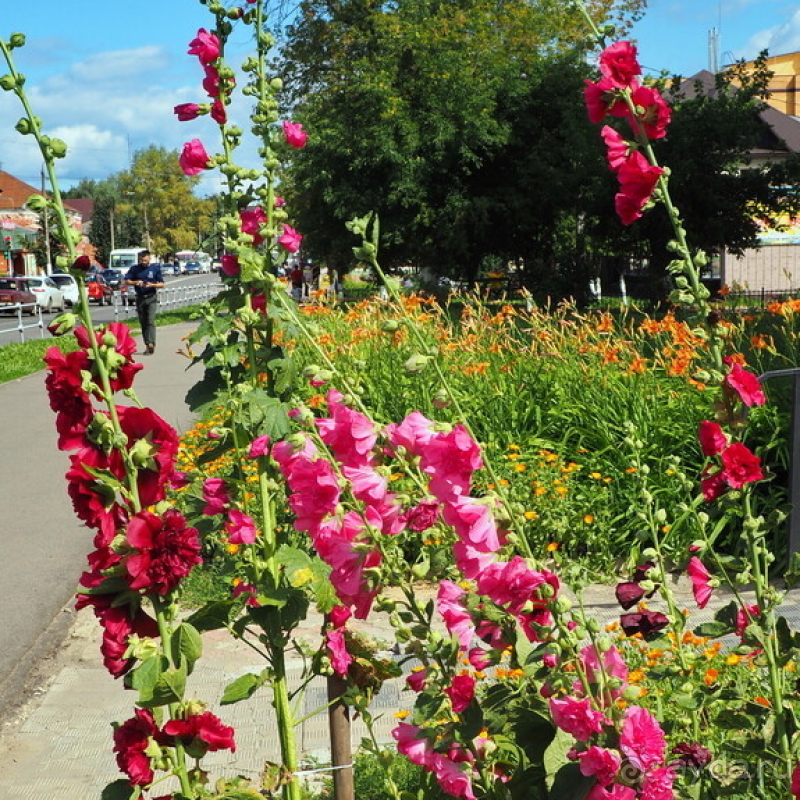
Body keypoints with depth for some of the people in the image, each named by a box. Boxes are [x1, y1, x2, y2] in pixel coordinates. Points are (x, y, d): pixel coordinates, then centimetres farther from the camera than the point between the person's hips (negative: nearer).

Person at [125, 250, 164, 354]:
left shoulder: (155, 268, 2)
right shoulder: (135, 268, 5)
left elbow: (162, 284, 3)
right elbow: (127, 282, 8)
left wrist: (152, 285, -16)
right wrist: (136, 282, -12)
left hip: (151, 298, -3)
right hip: (140, 298, 3)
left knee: (151, 321, -15)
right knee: (143, 322, 5)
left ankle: (151, 343, -25)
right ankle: (147, 345, 10)